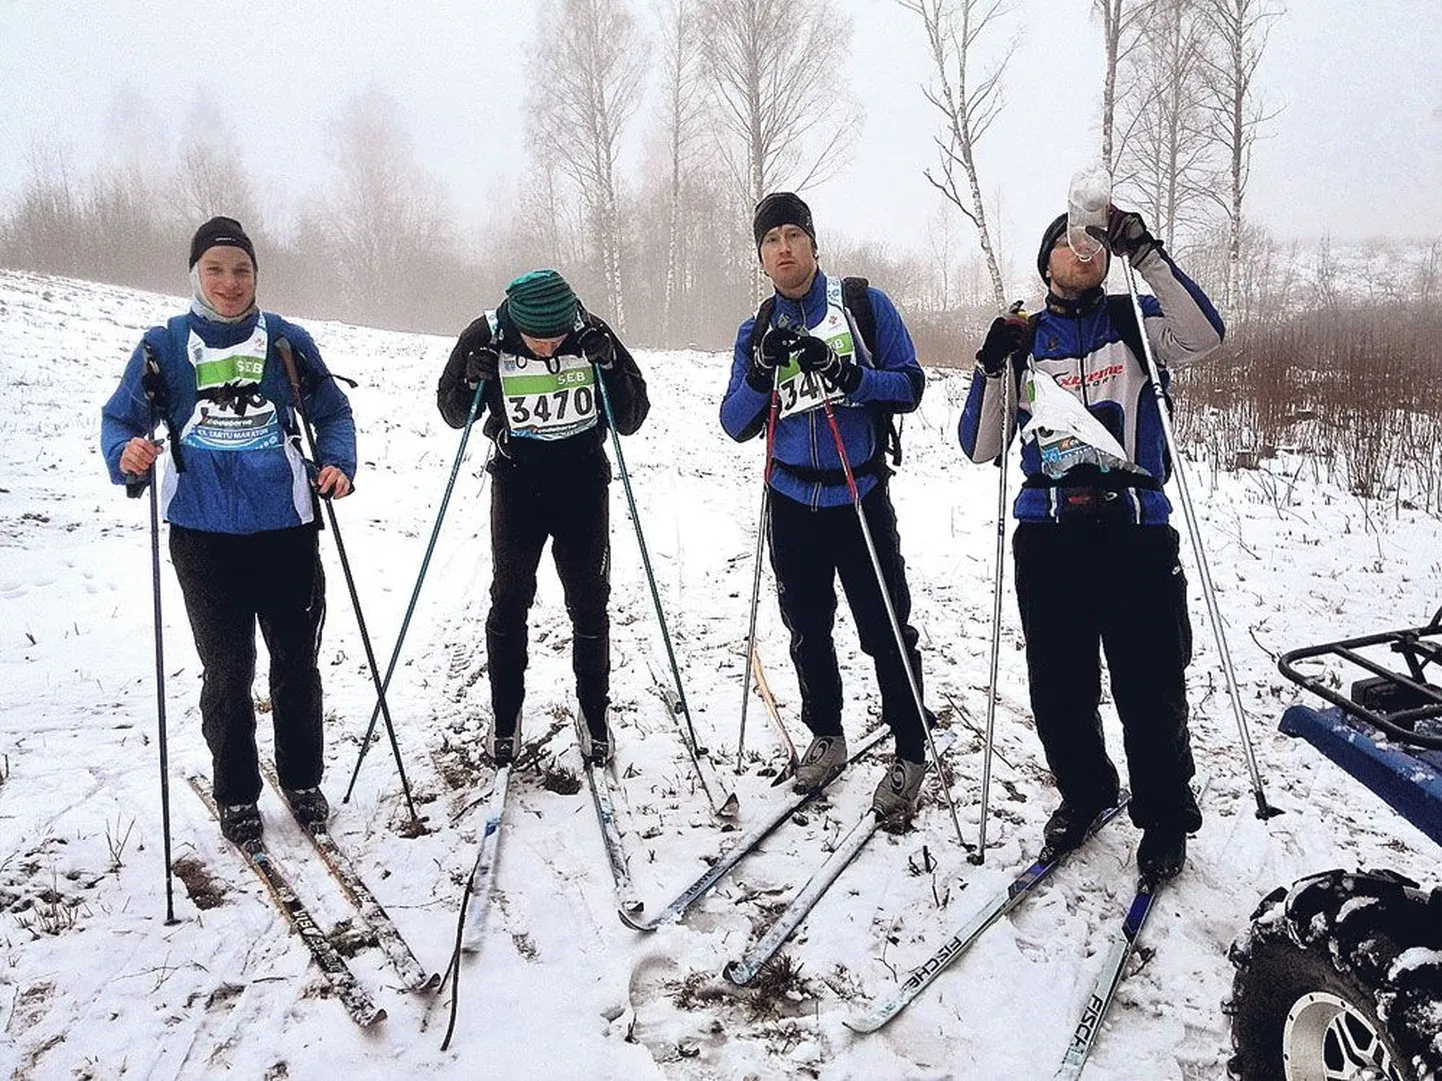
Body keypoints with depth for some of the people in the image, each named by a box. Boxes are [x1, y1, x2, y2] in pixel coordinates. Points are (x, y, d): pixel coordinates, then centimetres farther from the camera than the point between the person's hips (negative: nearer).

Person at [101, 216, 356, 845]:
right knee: (226, 672, 7)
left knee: (297, 663, 12)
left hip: (287, 530, 1)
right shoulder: (163, 346, 1)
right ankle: (235, 795, 25)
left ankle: (302, 780, 30)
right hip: (205, 538, -1)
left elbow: (333, 413, 10)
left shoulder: (286, 341, 2)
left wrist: (337, 465, -8)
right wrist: (126, 453, -17)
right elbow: (120, 417, 5)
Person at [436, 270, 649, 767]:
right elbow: (452, 412, -1)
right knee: (509, 601, 5)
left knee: (589, 603, 6)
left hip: (583, 484, 1)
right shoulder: (486, 337, -14)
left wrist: (610, 368, -23)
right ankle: (504, 717, 22)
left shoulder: (593, 335, -13)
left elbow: (631, 419, -7)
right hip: (516, 485, 0)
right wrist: (473, 383, -22)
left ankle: (594, 715, 22)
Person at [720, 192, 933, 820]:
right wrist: (761, 374, -15)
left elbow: (910, 387, -6)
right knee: (807, 629, 14)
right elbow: (736, 425, 3)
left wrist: (848, 375, -22)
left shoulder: (865, 305, -2)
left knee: (886, 631, -2)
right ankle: (825, 738, 32)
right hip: (791, 501, 4)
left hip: (861, 496, -4)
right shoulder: (757, 331, 9)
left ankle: (911, 754, 13)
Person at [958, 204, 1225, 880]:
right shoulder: (1024, 340, 14)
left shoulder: (1136, 323, 11)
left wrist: (1142, 250, -15)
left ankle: (1164, 818, 19)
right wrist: (993, 368, -6)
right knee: (1058, 687, 7)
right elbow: (980, 447, 8)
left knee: (1150, 689, -1)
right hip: (1048, 537, 2)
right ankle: (1084, 792, 31)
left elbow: (1204, 335, -12)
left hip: (1135, 531, -2)